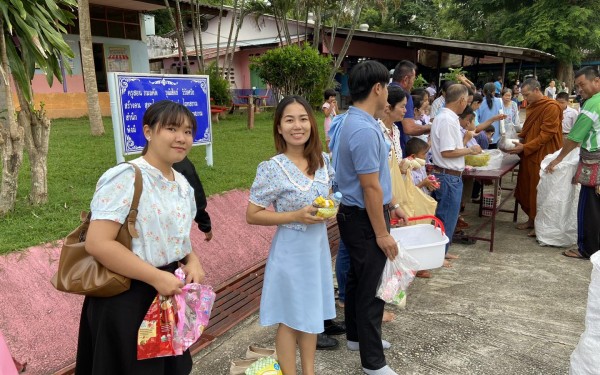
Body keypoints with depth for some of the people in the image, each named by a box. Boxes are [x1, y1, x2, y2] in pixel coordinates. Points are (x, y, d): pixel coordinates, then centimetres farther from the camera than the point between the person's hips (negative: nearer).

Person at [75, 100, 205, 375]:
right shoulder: (126, 177, -20)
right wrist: (156, 277, -24)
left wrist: (192, 261, -2)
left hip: (169, 295, 8)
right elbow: (97, 243, -26)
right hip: (126, 300, -8)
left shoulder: (183, 185, 6)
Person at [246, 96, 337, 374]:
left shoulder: (322, 160, -1)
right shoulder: (273, 168, -19)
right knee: (290, 318, 9)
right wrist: (297, 216, -23)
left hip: (318, 246, 6)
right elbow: (252, 215, -15)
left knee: (313, 312, 19)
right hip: (291, 250, -6)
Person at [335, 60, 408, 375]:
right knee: (372, 288, 1)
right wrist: (382, 234, -17)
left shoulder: (357, 122, 8)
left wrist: (391, 205, 23)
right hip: (364, 219, -10)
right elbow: (370, 187, -24)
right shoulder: (365, 130, -25)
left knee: (358, 279, 22)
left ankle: (357, 336, 40)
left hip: (356, 214, 10)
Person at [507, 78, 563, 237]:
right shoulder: (532, 106, 13)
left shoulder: (551, 107, -14)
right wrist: (517, 140, 4)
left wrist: (524, 147, -21)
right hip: (528, 155, 8)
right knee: (525, 188, 11)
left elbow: (546, 135, -19)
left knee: (539, 191, 3)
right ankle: (531, 219, 26)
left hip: (542, 157, -8)